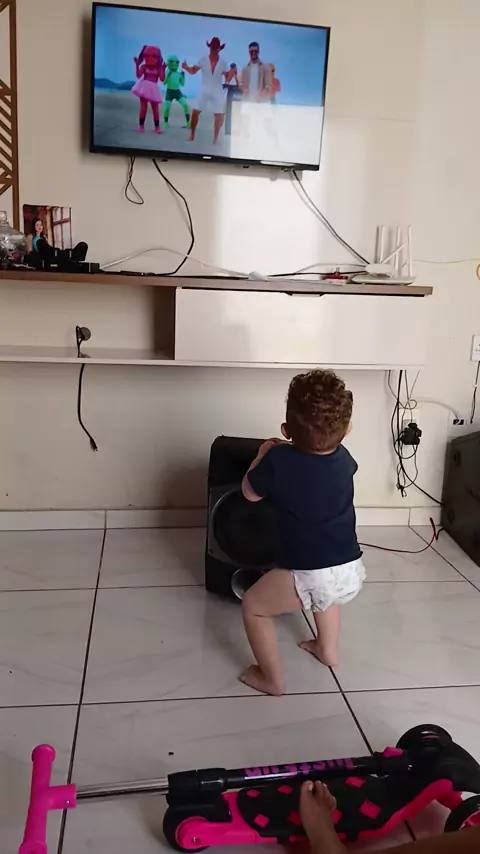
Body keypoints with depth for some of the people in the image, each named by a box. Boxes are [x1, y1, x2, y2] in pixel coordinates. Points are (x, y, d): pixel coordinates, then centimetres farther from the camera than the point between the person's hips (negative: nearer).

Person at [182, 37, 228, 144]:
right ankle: (192, 135, 11)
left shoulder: (223, 63, -2)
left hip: (217, 93, 0)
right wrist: (186, 67, -31)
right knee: (195, 112, -2)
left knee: (218, 116, 0)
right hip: (204, 91, 0)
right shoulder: (203, 60, -5)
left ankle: (215, 138, 11)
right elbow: (193, 71, -11)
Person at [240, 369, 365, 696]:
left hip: (309, 577, -6)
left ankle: (273, 679, 24)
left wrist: (263, 454, 19)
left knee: (253, 606, 18)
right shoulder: (343, 459, 3)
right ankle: (328, 649, 51)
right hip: (351, 572, 6)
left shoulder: (278, 460, -11)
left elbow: (250, 493, 7)